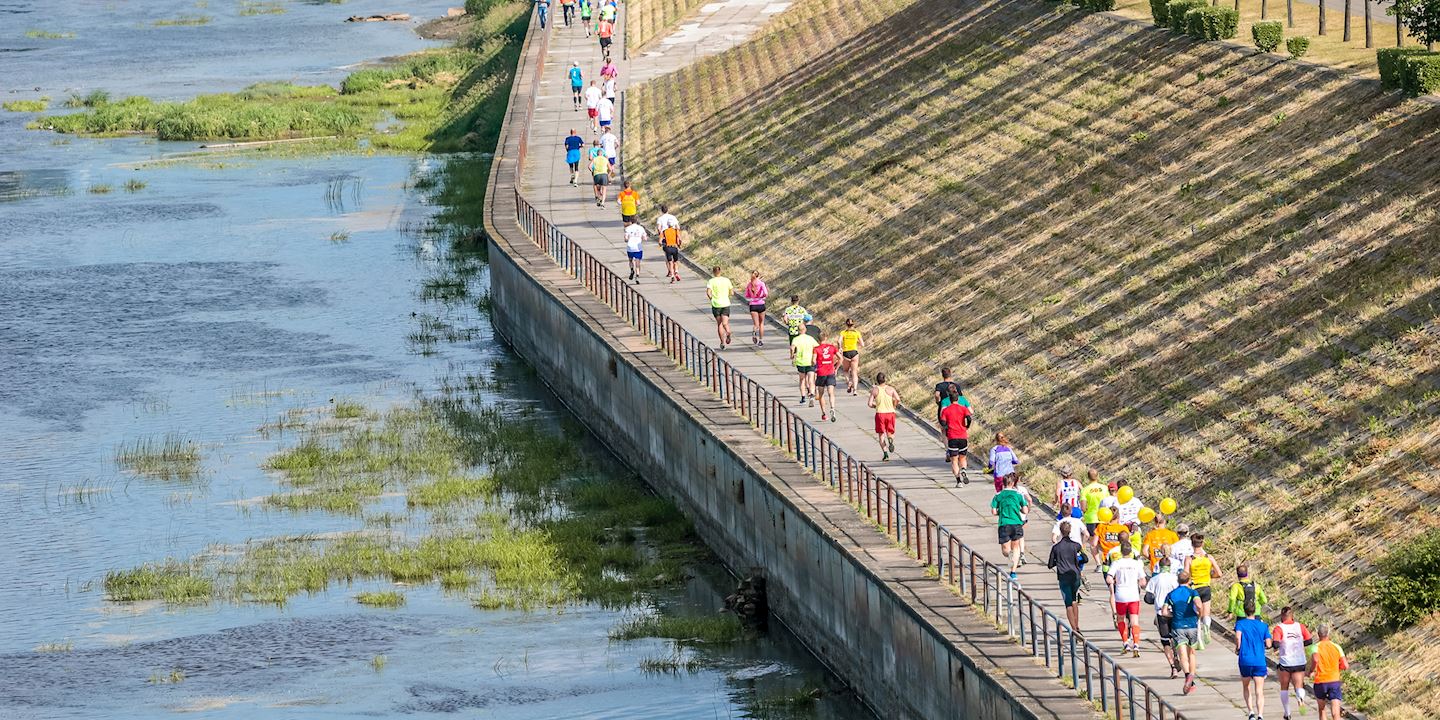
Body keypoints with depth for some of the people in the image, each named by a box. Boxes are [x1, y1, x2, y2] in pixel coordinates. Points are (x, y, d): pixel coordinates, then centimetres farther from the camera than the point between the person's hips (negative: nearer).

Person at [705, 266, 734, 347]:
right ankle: (728, 332, -37)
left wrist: (711, 298, 4)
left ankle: (722, 342, 12)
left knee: (719, 324, 13)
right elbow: (732, 293, 5)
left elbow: (708, 293, -16)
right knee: (725, 323, -4)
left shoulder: (711, 281, -5)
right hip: (726, 304, 1)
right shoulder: (727, 280, 2)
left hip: (716, 304, -1)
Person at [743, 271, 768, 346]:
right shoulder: (761, 283, -6)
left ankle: (754, 331, -34)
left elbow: (746, 296, 5)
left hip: (752, 305, 1)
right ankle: (761, 340, 16)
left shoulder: (749, 284, 1)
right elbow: (766, 294, -15)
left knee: (756, 324, 1)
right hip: (761, 304, -1)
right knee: (761, 323, 17)